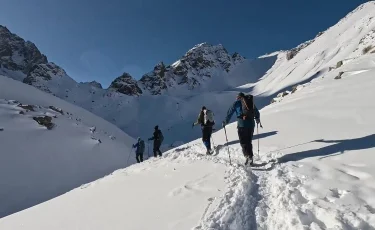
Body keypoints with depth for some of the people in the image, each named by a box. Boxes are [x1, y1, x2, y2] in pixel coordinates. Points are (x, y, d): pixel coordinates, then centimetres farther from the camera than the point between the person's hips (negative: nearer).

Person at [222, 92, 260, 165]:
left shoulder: (237, 103, 6)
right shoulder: (251, 102, 18)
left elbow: (230, 112, 5)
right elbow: (257, 112, 27)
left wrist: (225, 122, 15)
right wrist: (257, 119, 46)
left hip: (242, 124, -4)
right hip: (251, 124, 5)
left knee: (243, 142, 0)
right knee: (249, 142, 14)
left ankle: (248, 156, -18)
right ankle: (250, 158, 16)